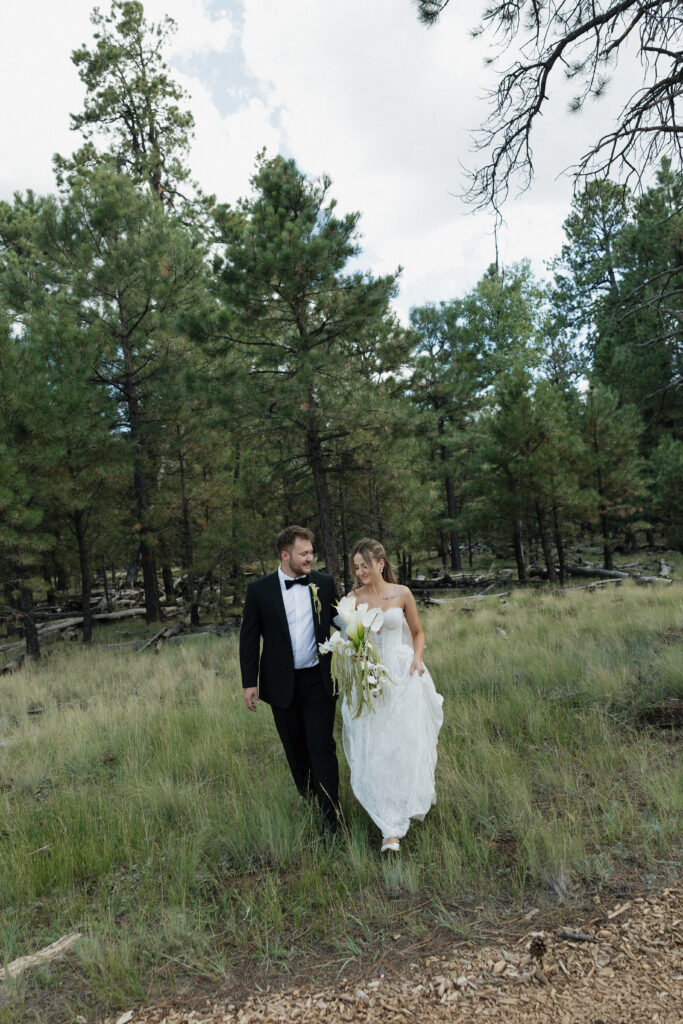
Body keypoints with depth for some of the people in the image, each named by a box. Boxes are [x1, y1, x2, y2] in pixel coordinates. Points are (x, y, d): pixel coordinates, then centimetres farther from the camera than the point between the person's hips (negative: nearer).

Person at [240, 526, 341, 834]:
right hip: (282, 684, 0)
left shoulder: (324, 583, -1)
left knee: (322, 747, -2)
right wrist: (249, 682, -4)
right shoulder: (259, 590, -5)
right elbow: (249, 638, -1)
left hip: (318, 681, 0)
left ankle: (331, 816, 7)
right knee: (295, 750, 14)